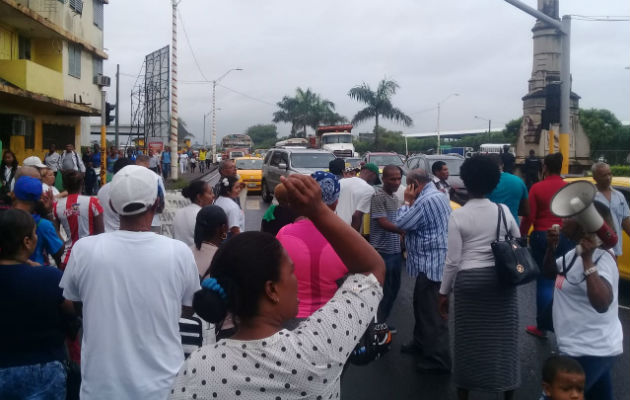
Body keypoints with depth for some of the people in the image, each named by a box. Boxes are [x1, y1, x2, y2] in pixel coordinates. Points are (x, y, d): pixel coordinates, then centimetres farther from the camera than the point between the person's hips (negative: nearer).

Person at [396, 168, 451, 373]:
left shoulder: (426, 201, -21)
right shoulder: (439, 196, 13)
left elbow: (401, 223, -15)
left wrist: (407, 201, -5)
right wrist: (411, 203, 8)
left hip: (431, 263, -11)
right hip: (433, 262, 11)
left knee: (432, 312, -4)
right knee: (421, 305, 23)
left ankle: (438, 359, 2)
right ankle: (421, 343, 38)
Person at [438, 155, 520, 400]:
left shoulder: (458, 216, -9)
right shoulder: (504, 211, 0)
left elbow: (453, 261, -9)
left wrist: (444, 292, 0)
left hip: (469, 280, -2)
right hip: (501, 279, 3)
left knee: (468, 340, 8)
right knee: (504, 337, 11)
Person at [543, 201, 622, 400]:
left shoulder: (601, 259, -25)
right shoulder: (577, 252, 4)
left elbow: (602, 304, -39)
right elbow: (550, 273, 17)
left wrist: (588, 260, -43)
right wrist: (551, 247, -1)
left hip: (589, 351, -9)